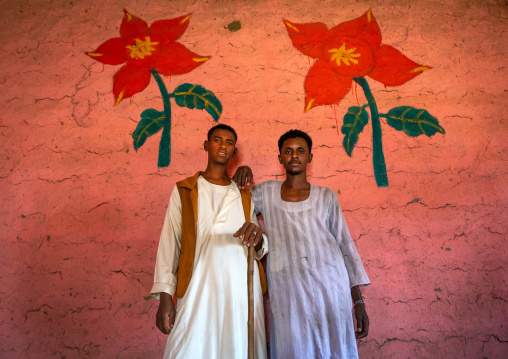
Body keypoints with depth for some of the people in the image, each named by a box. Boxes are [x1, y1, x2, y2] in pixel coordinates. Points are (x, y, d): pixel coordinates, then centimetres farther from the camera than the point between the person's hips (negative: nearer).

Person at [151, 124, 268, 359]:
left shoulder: (244, 196, 16)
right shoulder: (184, 190, 10)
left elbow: (259, 249, 14)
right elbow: (169, 242, 4)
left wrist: (257, 238, -11)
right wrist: (165, 296, -5)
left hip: (241, 287, 2)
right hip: (199, 286, -2)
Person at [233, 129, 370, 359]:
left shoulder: (326, 197, 9)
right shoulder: (266, 193, 10)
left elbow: (345, 246, 9)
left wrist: (358, 301, 4)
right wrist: (240, 175, -1)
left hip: (329, 287, 1)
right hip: (287, 293, 0)